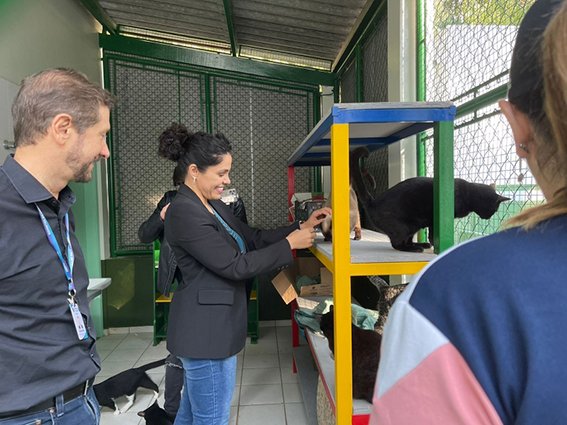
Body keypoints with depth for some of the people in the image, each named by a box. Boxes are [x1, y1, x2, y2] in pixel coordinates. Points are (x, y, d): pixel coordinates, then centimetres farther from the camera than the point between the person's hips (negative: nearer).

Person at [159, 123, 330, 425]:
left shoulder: (213, 205, 9)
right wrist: (290, 245, -14)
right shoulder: (184, 212, -20)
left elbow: (254, 239, 10)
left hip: (207, 327, 9)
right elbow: (234, 266, -22)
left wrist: (302, 227, 1)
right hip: (205, 330, -9)